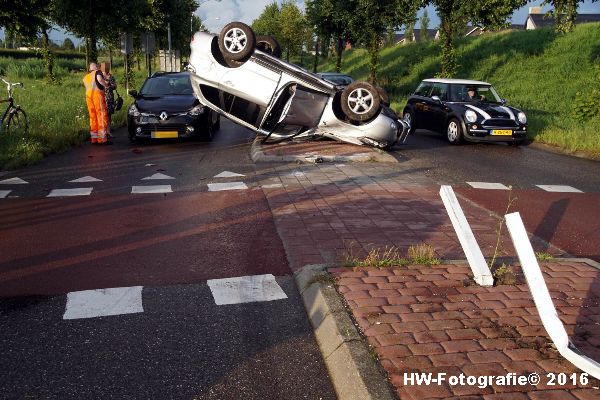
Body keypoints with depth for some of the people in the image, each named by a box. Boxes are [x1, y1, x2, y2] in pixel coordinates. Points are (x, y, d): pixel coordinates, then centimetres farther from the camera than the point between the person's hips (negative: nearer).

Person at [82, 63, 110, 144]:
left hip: (88, 95, 7)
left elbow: (86, 86, 22)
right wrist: (106, 85, 0)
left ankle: (94, 138, 11)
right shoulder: (97, 72, 7)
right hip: (97, 94, -7)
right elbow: (100, 79, -14)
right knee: (102, 116, -6)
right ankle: (102, 138, -11)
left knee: (93, 117, 10)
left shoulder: (85, 77, 28)